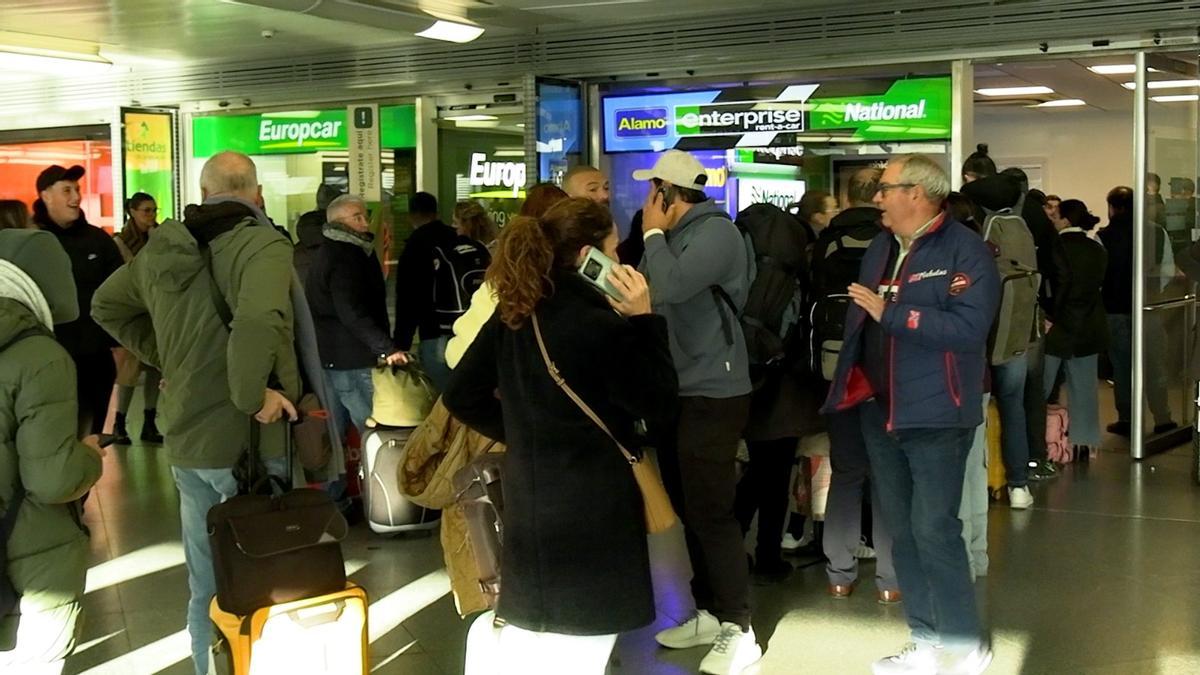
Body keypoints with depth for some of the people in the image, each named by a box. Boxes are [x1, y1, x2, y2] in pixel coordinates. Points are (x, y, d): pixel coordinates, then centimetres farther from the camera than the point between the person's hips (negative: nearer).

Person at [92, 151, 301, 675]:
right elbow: (258, 324, -35)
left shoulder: (163, 248, 5)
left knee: (205, 585, 19)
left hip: (185, 440, 6)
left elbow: (106, 306, 21)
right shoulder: (262, 244, -15)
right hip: (246, 441, -6)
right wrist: (253, 395, -22)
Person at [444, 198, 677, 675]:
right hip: (592, 505, -7)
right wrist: (643, 318, -12)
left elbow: (462, 396, 7)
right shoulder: (601, 324, -19)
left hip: (528, 493, 7)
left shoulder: (512, 315, 3)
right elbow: (655, 399, -11)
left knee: (527, 635, 20)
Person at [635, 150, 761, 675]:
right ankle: (707, 613, 26)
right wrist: (655, 236, 4)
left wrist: (654, 234, -14)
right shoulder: (678, 236, 13)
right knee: (688, 509, 15)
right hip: (679, 390, 9)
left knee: (711, 512, -7)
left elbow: (670, 288, -27)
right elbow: (654, 293, 12)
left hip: (712, 395, -9)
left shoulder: (717, 232, -14)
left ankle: (738, 630, 1)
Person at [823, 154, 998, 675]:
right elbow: (860, 317, 18)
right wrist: (852, 380, 7)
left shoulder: (964, 250, -11)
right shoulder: (881, 248, 13)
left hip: (935, 414, -7)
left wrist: (891, 312, -21)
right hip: (881, 411, 8)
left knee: (933, 528, -7)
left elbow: (968, 327, -23)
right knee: (901, 529, 11)